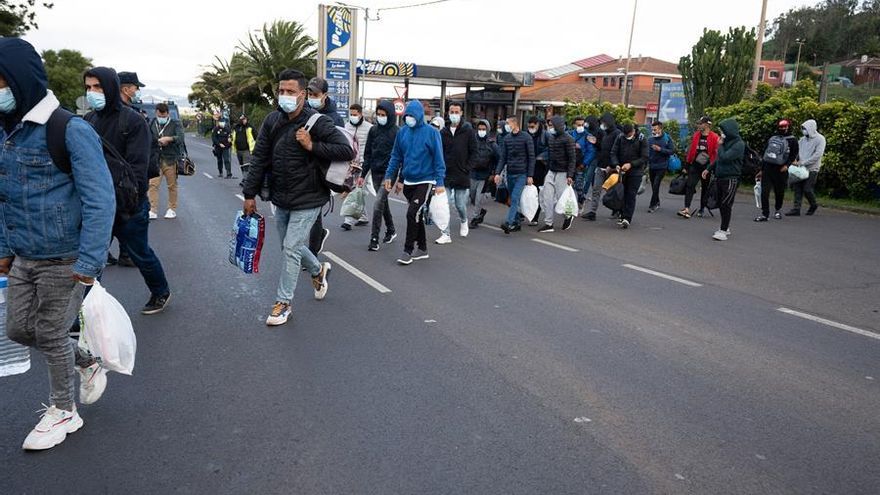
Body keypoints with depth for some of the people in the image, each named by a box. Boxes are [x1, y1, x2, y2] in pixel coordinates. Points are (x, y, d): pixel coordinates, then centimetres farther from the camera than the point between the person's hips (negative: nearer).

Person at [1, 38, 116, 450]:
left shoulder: (71, 131, -17)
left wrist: (89, 263, -20)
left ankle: (63, 411, 29)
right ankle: (88, 363, 40)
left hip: (63, 260, -7)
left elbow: (100, 200, -19)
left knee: (50, 335, 6)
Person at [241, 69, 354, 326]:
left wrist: (312, 146, -24)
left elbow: (348, 151, -18)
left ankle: (283, 302, 12)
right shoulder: (272, 120, 0)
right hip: (281, 199, 6)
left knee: (291, 249, -4)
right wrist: (250, 194, 1)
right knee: (291, 246, 19)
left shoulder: (317, 122, -15)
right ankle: (318, 270, 47)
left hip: (307, 201, -6)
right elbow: (259, 158, 3)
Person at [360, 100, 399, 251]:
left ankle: (374, 238, -8)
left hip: (389, 173, -5)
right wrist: (363, 174, 9)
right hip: (375, 172, 5)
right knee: (383, 202, 14)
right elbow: (367, 153, 12)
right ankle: (391, 231, 31)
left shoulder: (397, 132, -7)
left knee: (378, 203, -14)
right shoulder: (373, 130, 7)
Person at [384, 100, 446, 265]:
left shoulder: (431, 132, -9)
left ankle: (408, 250, -1)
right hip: (408, 181, 5)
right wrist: (389, 175, 4)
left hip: (424, 181, -5)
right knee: (417, 215, 14)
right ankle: (422, 248, 26)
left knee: (413, 214, -12)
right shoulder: (403, 132, 4)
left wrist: (440, 182, -15)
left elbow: (438, 158, -10)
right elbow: (396, 156, 10)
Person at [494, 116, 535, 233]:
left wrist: (530, 175, -9)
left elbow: (531, 157, -4)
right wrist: (498, 172, -2)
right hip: (510, 174, 5)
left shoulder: (526, 138, -4)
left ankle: (508, 223, -22)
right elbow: (503, 157, 9)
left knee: (515, 198, -15)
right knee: (513, 199, 9)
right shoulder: (507, 138, 9)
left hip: (521, 174, -5)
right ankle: (516, 223, 18)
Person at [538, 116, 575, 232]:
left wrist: (570, 175, -18)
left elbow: (572, 158, -12)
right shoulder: (551, 138, 12)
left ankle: (568, 216, 27)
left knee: (561, 198, -1)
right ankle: (548, 224, 5)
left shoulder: (568, 139, -10)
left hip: (562, 173, -7)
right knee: (547, 197, 0)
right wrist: (547, 172, 16)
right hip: (551, 172, 7)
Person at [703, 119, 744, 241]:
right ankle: (726, 228, 22)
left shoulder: (739, 144, -14)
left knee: (726, 204, -8)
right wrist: (709, 169, 18)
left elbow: (724, 157, -23)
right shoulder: (726, 141, 11)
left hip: (731, 179, -8)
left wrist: (720, 145, -9)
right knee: (721, 204, 12)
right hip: (720, 177, 8)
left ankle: (723, 230, -5)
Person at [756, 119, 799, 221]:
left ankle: (778, 210, 30)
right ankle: (764, 214, -5)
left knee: (779, 193, 7)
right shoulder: (772, 138, 17)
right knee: (764, 192, -8)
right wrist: (761, 170, 17)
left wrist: (787, 165, -17)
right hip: (767, 168, 3)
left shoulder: (792, 140, 4)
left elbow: (794, 155, -2)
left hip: (780, 170, -3)